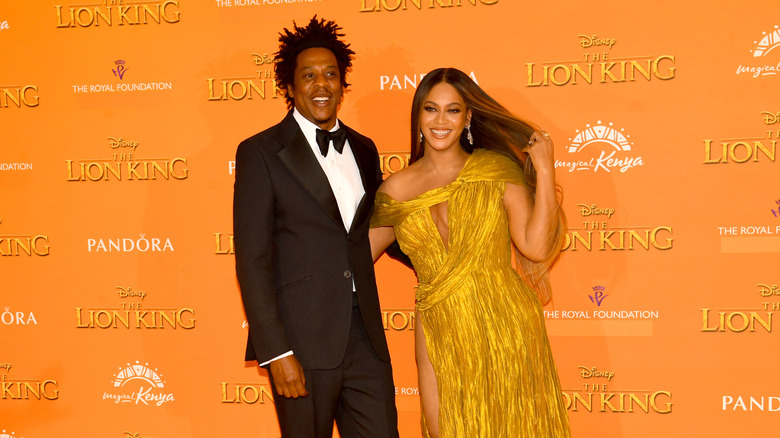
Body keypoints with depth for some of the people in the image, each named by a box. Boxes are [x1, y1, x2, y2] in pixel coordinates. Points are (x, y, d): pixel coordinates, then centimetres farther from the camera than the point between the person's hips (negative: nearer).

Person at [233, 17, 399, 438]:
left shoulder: (363, 149, 14)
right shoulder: (260, 153, -4)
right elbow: (251, 260, -8)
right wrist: (275, 352, -14)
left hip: (364, 333, 5)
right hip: (302, 340, -5)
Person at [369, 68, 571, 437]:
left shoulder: (497, 171, -1)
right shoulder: (398, 190, 4)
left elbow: (537, 247, -10)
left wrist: (544, 173, -11)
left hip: (504, 330, -1)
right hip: (440, 335, 2)